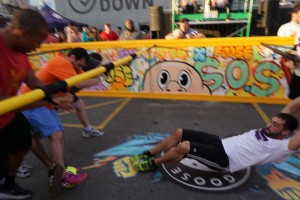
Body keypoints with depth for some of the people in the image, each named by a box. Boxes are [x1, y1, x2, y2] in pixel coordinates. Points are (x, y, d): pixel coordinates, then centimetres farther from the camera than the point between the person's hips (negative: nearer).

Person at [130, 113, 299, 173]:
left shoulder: (279, 147, -4)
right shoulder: (266, 131, 19)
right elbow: (283, 115, 24)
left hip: (224, 159, -8)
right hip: (219, 143, 9)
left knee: (183, 147, -29)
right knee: (179, 133, -2)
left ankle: (152, 164, -2)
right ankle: (148, 155, 13)